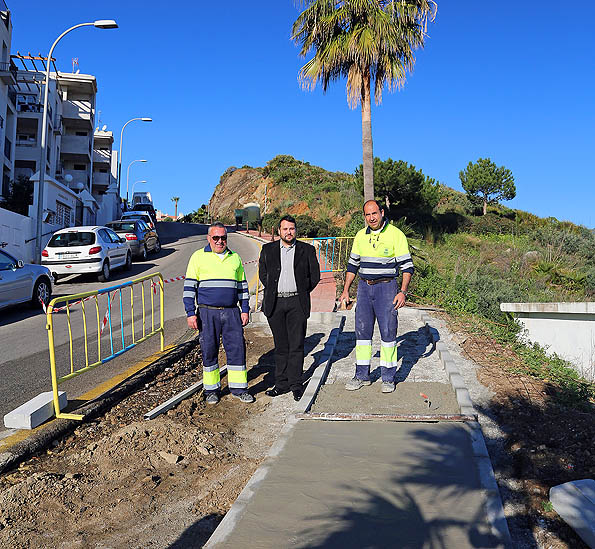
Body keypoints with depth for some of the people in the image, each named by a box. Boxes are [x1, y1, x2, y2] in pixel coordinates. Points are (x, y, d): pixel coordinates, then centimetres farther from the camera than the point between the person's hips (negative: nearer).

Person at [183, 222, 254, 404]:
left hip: (231, 312, 2)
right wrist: (190, 313, -7)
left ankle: (238, 388, 11)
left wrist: (245, 310, 10)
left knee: (237, 348, 0)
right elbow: (189, 287, 1)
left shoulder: (235, 258, 13)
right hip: (207, 313, -2)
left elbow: (242, 286, 18)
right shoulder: (198, 257, 3)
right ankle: (211, 390, 16)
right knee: (209, 351, 3)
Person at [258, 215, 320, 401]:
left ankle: (296, 384, 5)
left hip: (297, 303, -1)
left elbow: (314, 275, 8)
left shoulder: (307, 250, 6)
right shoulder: (268, 249, 10)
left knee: (296, 345, -3)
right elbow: (263, 273, 15)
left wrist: (301, 293, 4)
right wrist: (273, 292, 6)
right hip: (275, 303, 2)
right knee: (281, 345, 6)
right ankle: (281, 383, 12)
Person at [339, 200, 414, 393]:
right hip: (364, 287, 5)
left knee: (388, 331, -3)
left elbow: (407, 266, -6)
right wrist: (346, 290, 12)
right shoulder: (360, 236, 9)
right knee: (362, 330, 5)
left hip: (387, 287, -4)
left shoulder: (395, 234, -5)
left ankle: (388, 378, 8)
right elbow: (352, 264, 18)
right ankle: (362, 375, 15)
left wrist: (402, 292, -16)